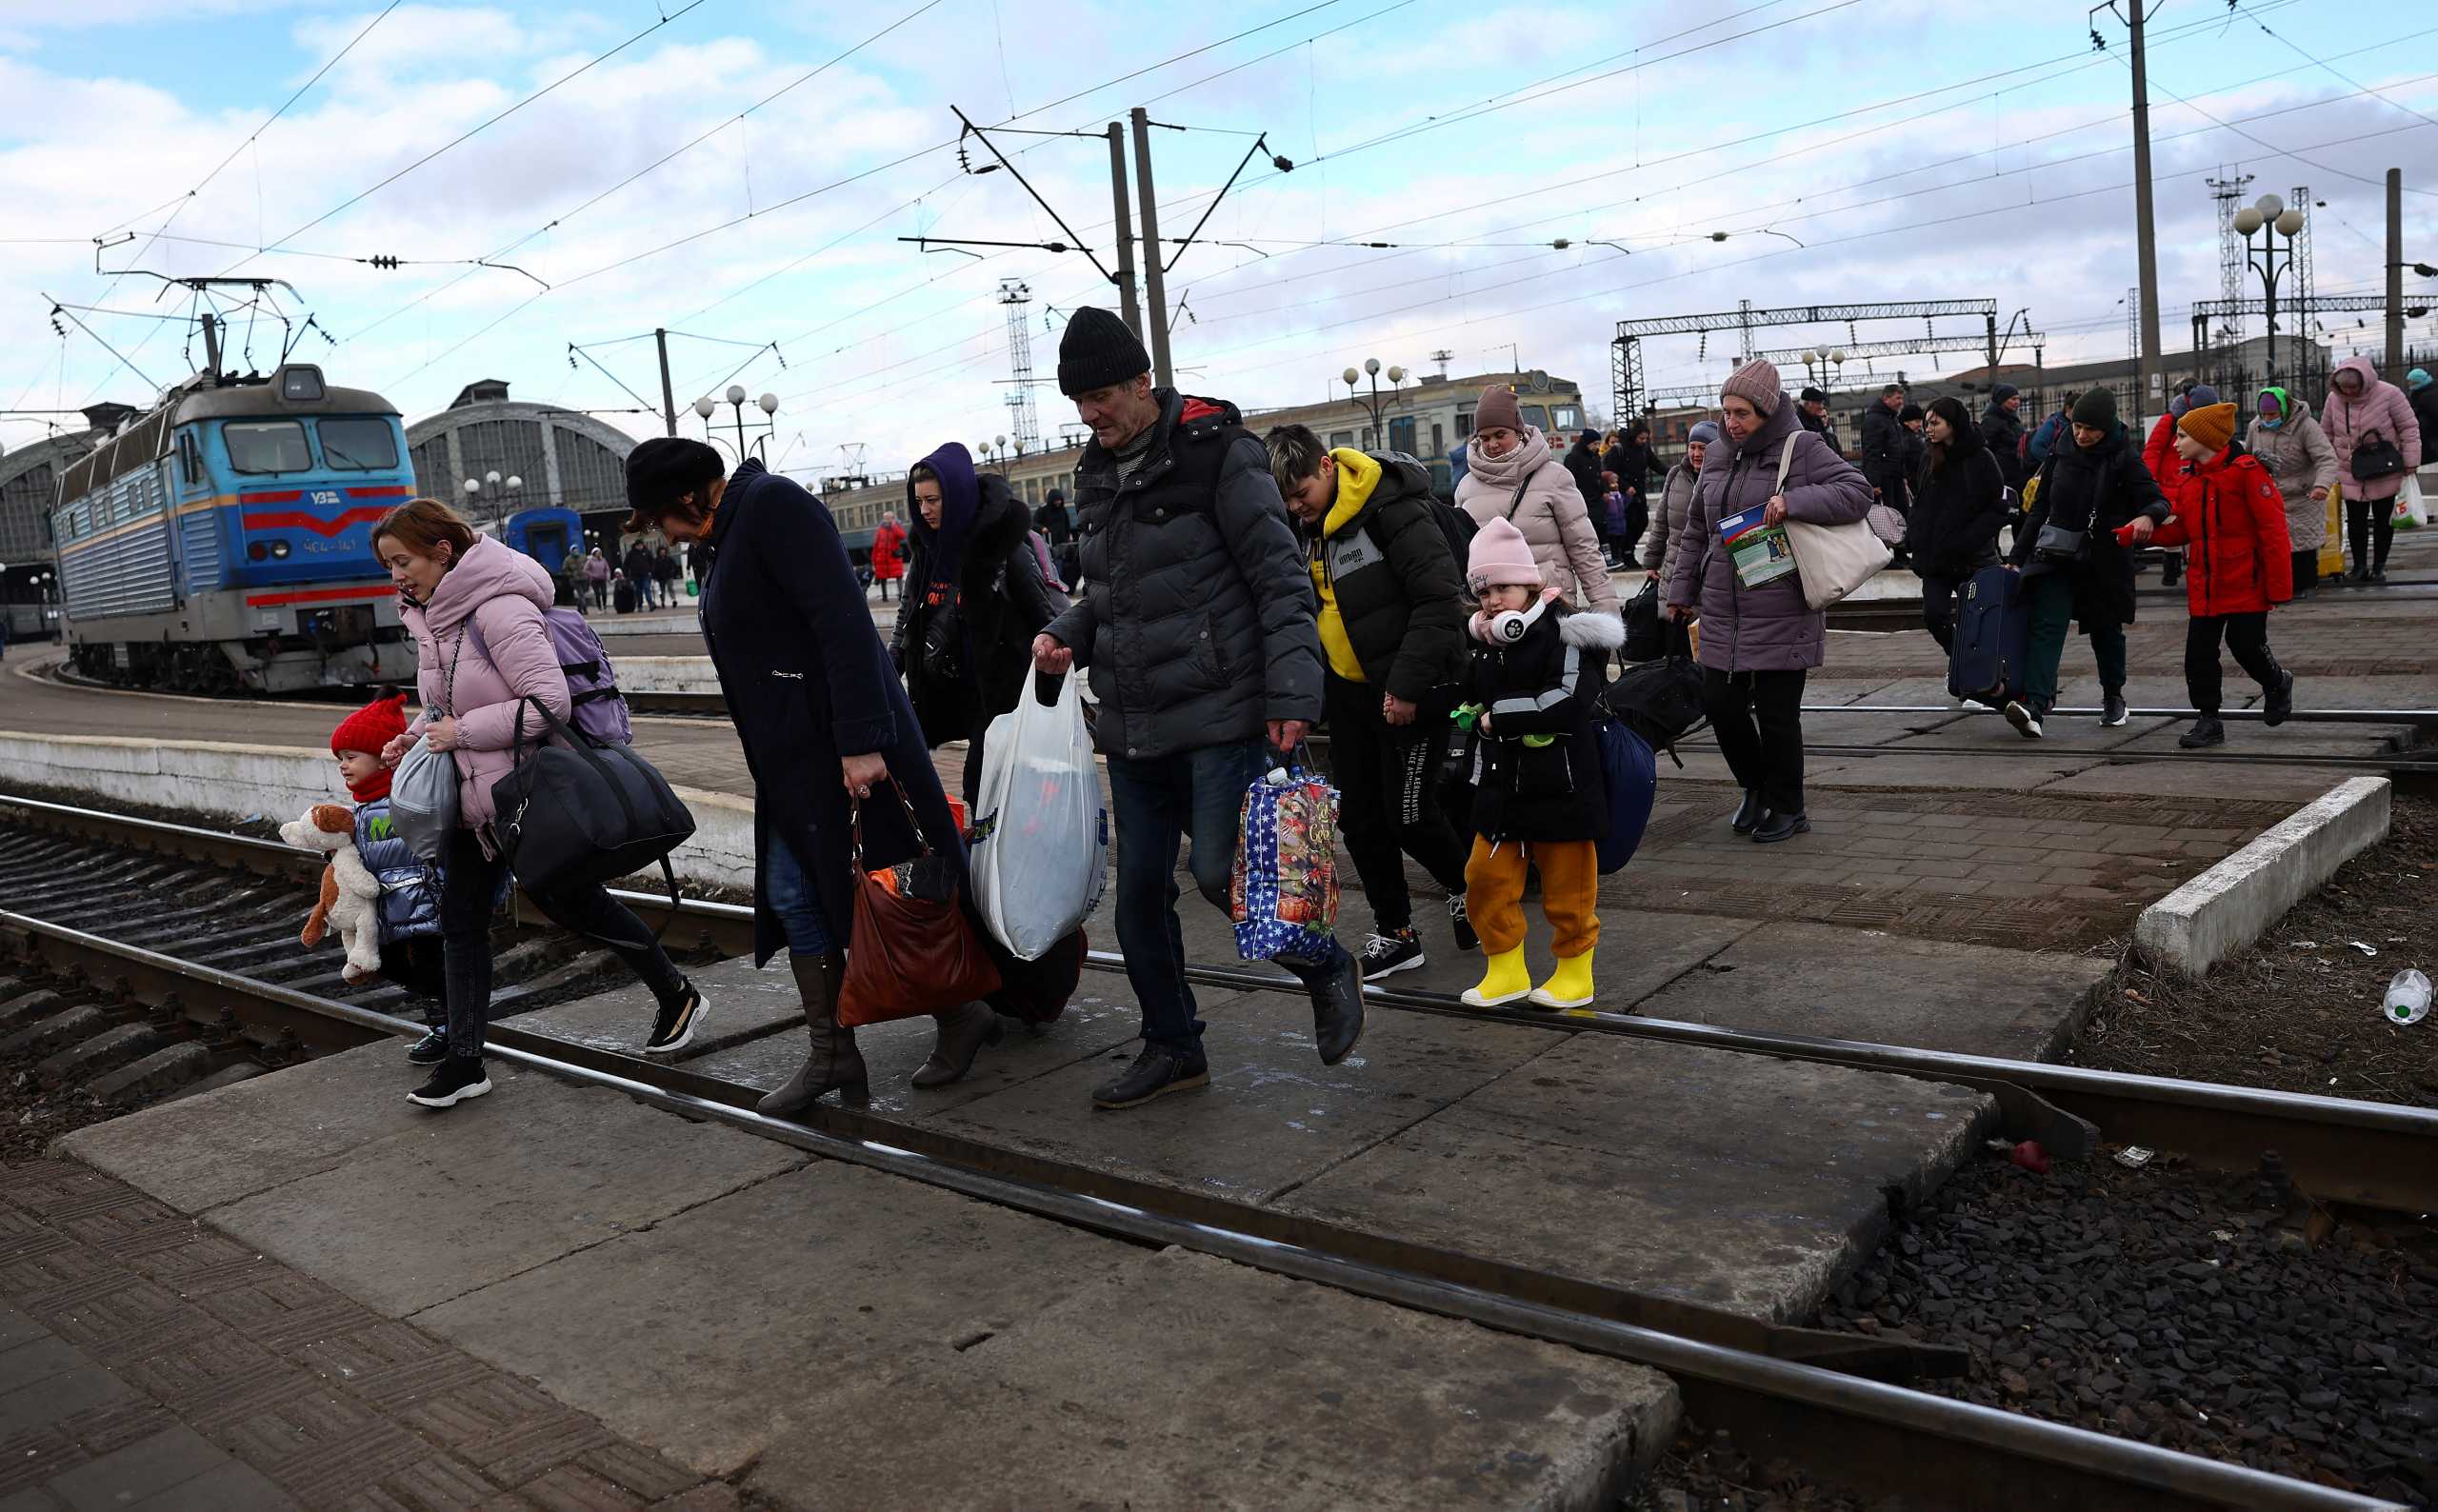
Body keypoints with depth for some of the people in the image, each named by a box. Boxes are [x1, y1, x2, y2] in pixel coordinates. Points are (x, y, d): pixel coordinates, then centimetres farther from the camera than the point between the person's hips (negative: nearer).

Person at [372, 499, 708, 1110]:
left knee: (576, 904, 5)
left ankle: (677, 997, 26)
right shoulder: (429, 615, 8)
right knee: (460, 922, 5)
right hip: (471, 797, 8)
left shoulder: (499, 608, -21)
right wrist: (411, 737, 4)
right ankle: (464, 1062, 13)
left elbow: (550, 702, -27)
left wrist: (461, 732, -22)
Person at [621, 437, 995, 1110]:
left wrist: (859, 741, -25)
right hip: (793, 756, 10)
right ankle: (832, 1055, 15)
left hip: (845, 749, -10)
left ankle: (961, 1015, 17)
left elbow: (843, 619, -21)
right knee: (794, 896, 8)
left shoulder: (772, 503, -12)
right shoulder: (722, 539, 18)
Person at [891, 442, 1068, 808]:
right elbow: (909, 614, 16)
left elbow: (1047, 614, -10)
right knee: (978, 786, 8)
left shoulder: (1002, 546, -14)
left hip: (1005, 688, -6)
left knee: (983, 781, -5)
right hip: (956, 690, 6)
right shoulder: (927, 549, 6)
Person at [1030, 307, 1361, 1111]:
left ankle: (1328, 968, 18)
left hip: (1221, 714, -7)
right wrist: (1067, 632, 3)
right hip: (1134, 726, 7)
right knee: (1139, 889, 9)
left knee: (1220, 872, -11)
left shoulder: (1215, 452, -8)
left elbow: (1281, 578, -11)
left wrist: (1290, 695, -17)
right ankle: (1171, 1046, 26)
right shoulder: (1099, 474, 13)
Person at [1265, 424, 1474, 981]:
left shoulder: (1394, 507, -19)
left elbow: (1439, 599, -22)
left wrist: (1408, 683, -24)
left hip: (1410, 688, -8)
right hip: (1348, 688, 8)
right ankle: (1394, 932, 21)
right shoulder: (1307, 528, 7)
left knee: (1407, 813, -5)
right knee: (1359, 815, 9)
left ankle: (1466, 887, 24)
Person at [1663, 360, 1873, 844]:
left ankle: (1787, 809, 20)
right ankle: (1756, 787, 30)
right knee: (1720, 704, 5)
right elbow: (1695, 530, 20)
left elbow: (1857, 493, -13)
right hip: (1722, 615, 5)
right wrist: (1682, 590, 18)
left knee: (1777, 715, 0)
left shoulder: (1803, 449, -4)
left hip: (1783, 617, -5)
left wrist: (1793, 501, -25)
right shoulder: (1718, 456, 12)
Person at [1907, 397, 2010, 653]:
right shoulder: (1929, 458, 6)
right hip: (1934, 559, 5)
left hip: (1972, 560, -5)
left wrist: (1966, 541, -17)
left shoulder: (1980, 458, -8)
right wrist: (1914, 535, 4)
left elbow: (1998, 509, -9)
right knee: (1934, 616, -1)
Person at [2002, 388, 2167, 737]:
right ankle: (2033, 705, -30)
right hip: (2057, 557, 1)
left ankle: (2113, 696, 38)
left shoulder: (2124, 459, -6)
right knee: (2047, 625, -15)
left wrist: (2148, 516, -32)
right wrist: (2017, 557, 9)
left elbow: (2158, 500, -7)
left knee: (2106, 629, 14)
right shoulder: (2060, 453, 3)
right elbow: (2040, 509, 10)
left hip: (2105, 561, -1)